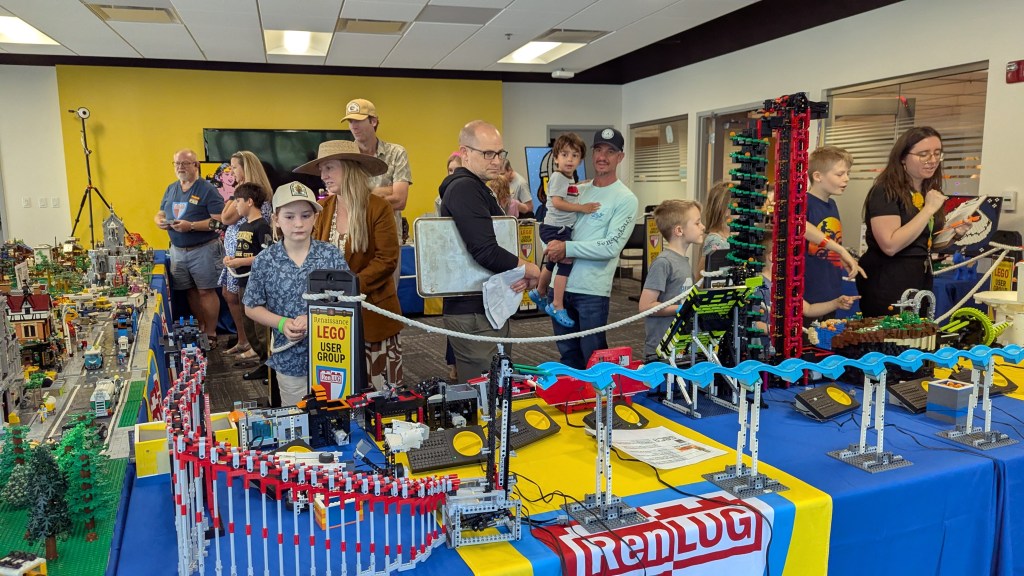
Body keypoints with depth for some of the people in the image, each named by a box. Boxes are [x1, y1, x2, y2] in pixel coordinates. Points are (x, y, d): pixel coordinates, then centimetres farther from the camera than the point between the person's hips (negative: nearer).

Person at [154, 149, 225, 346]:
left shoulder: (207, 190, -9)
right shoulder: (171, 189, 12)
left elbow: (219, 220, -17)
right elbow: (161, 213, 21)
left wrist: (191, 226, -25)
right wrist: (159, 220, -4)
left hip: (203, 249, -6)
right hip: (177, 250, 7)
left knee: (206, 292, -2)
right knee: (191, 291, 13)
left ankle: (211, 335, 6)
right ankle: (201, 328, 25)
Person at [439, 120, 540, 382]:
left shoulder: (478, 189, 17)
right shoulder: (465, 189, -15)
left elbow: (492, 245, 19)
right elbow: (486, 252, -25)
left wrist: (520, 274, -2)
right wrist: (529, 269, -10)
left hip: (489, 308, 10)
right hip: (473, 314, -10)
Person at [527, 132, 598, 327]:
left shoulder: (571, 180, 15)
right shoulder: (558, 177, -14)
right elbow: (557, 202, -22)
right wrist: (582, 207, -21)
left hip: (564, 229, 10)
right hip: (555, 228, -10)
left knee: (553, 262, 23)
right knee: (566, 260, -16)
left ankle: (539, 293, 43)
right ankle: (557, 306, -12)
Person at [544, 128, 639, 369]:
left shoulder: (625, 199, -7)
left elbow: (611, 247, -17)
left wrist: (567, 248, -17)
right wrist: (554, 246, -4)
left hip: (591, 291, -6)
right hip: (560, 284, 6)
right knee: (568, 354, 17)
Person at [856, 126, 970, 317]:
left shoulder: (931, 192, 11)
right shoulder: (886, 192, -15)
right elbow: (890, 245, -26)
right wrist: (929, 209, -22)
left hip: (921, 282, 9)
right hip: (886, 285, -8)